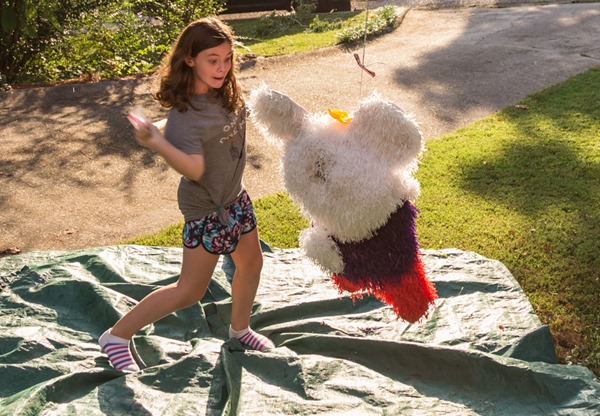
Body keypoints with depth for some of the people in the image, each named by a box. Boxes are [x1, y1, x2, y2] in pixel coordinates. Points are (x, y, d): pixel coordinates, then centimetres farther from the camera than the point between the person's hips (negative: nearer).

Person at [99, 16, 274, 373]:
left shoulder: (226, 92, -4)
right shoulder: (185, 113, -28)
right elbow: (194, 169, -38)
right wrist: (157, 143, -49)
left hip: (235, 196, 8)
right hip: (206, 208, -8)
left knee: (251, 262, 20)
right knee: (190, 291, 0)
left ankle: (240, 328, 45)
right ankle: (117, 337, 15)